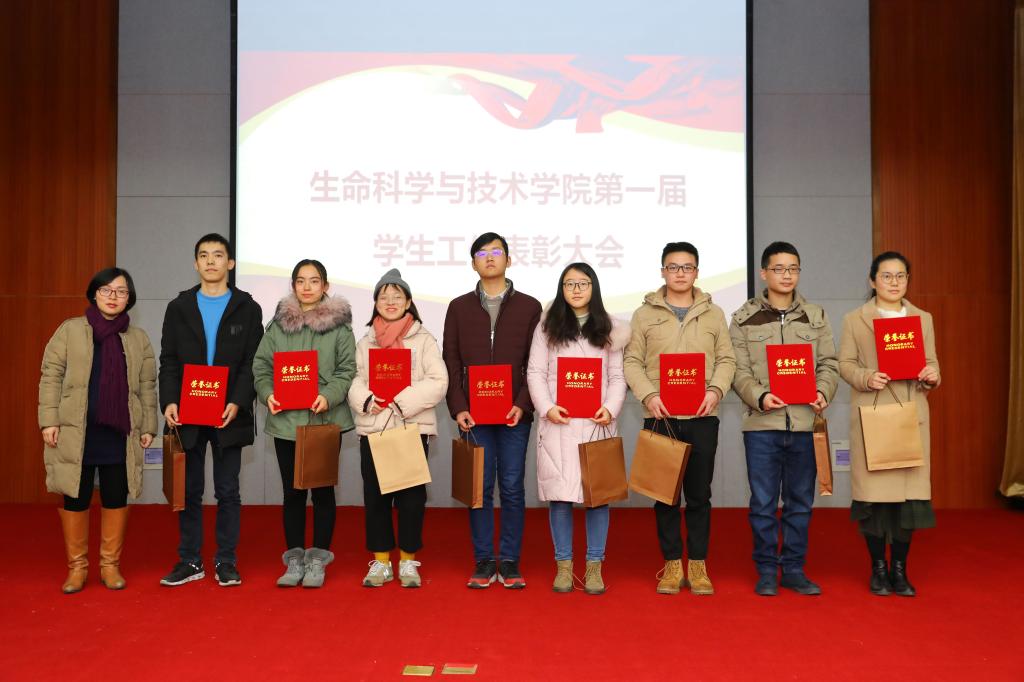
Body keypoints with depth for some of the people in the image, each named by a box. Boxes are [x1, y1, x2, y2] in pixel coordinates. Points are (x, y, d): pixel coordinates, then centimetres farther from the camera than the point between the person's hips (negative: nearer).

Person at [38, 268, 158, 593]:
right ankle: (77, 566, 17)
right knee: (75, 497, 4)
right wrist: (49, 420, -7)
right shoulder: (70, 330, 4)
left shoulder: (139, 338, 11)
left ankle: (110, 565, 18)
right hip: (76, 431, -2)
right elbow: (51, 376, 0)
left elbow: (147, 386, 11)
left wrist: (148, 426, 6)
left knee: (116, 498, 6)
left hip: (120, 432, 2)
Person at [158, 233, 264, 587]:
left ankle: (226, 562, 13)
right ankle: (190, 561, 17)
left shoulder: (247, 308, 3)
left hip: (229, 415, -2)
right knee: (189, 491, 8)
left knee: (227, 491, 5)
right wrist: (169, 401, -9)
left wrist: (237, 403, -15)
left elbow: (252, 363, -1)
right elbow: (168, 361, 6)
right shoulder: (179, 307, 9)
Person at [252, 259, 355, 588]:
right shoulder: (278, 323, 8)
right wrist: (267, 393, -10)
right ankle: (294, 559, 20)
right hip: (285, 420, 2)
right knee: (292, 491, 10)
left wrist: (328, 396, -19)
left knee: (322, 490, 7)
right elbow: (261, 366, 7)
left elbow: (347, 370, -4)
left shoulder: (339, 323, 0)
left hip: (325, 420, -2)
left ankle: (318, 560, 18)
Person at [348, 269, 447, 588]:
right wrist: (366, 399, -13)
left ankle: (408, 561, 14)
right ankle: (380, 561, 18)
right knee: (375, 496, 6)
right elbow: (354, 381, 8)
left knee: (411, 496, 1)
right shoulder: (365, 342, 12)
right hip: (372, 427, 3)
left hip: (412, 427, -2)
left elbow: (438, 382, -6)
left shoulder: (423, 339, 2)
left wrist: (402, 401, -15)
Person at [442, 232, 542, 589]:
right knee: (480, 488, 3)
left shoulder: (529, 307, 6)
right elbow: (451, 362, 6)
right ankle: (483, 561, 13)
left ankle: (509, 562, 12)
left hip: (515, 414, -1)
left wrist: (522, 404, -10)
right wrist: (458, 408, -5)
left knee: (512, 487, 2)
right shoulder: (459, 307, 10)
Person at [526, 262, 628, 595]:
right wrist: (547, 407, -11)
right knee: (559, 494, 0)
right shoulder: (548, 326, 9)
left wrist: (611, 407, -9)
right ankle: (563, 565, 12)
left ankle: (594, 566, 11)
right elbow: (535, 372, 4)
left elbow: (617, 376, 7)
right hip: (558, 423, 0)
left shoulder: (609, 329, 11)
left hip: (597, 423, 1)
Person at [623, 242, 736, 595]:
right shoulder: (645, 314, 6)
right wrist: (648, 395, -12)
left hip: (702, 417, 1)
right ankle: (672, 565, 15)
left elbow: (726, 359, 8)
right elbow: (632, 361, 3)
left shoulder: (714, 313, 10)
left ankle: (697, 565, 16)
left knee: (699, 493, 5)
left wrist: (716, 390, -10)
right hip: (659, 417, -1)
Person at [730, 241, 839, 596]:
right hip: (761, 423, -2)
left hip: (805, 422, 2)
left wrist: (823, 393, -9)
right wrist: (759, 396, -17)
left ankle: (794, 569, 21)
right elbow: (739, 370, -1)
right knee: (763, 501, 3)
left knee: (800, 501, 10)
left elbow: (829, 364, 9)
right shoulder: (744, 318, 3)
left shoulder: (816, 316, 11)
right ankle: (766, 571, 15)